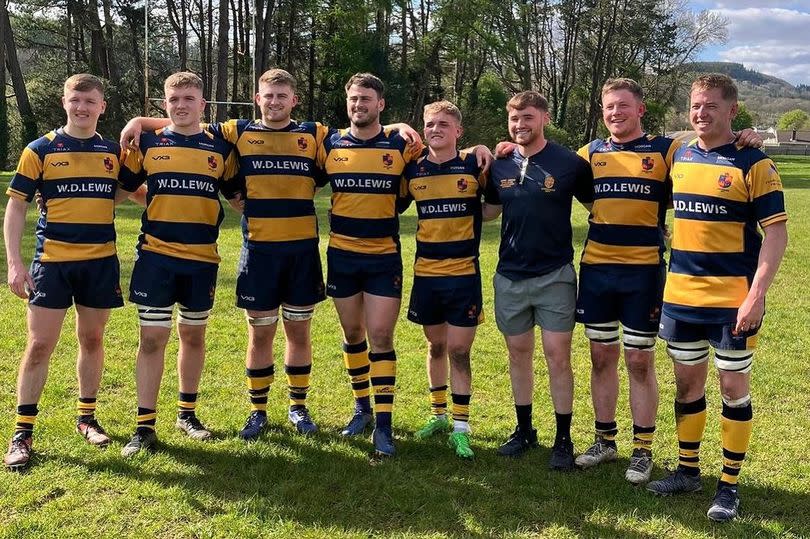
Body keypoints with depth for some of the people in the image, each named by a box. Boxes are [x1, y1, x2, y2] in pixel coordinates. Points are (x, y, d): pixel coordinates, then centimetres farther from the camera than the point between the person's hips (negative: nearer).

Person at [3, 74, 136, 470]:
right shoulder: (40, 150, -2)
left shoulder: (113, 151, 6)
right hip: (52, 261, -2)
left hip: (101, 261, 3)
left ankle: (87, 417, 26)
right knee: (39, 344, -1)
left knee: (92, 339, 11)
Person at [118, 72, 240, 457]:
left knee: (193, 336, 12)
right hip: (155, 256, -1)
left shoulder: (220, 149, 5)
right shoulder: (147, 144, 3)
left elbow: (236, 194, 13)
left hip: (202, 258, 2)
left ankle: (187, 413, 27)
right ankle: (145, 425, 7)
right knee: (152, 337, -1)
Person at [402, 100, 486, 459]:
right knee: (436, 347, 15)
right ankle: (438, 416, 30)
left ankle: (461, 428, 9)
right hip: (426, 272, 3)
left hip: (464, 272, -3)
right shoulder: (413, 169, 4)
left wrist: (474, 220, -9)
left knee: (459, 351, -1)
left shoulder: (474, 165, -5)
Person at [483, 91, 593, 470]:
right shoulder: (499, 165, 4)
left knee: (558, 356, -2)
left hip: (554, 275, -4)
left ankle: (563, 439, 11)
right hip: (510, 277, 4)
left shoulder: (569, 163, -6)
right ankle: (524, 430, 26)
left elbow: (596, 205, 5)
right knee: (518, 354, 12)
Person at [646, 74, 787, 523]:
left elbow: (776, 232, -10)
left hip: (733, 299, -5)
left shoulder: (752, 162, -8)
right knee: (687, 383, 13)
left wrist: (757, 294, -19)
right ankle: (688, 471, 29)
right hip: (680, 295, 5)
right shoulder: (678, 155, 7)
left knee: (734, 388, 5)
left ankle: (729, 485, 18)